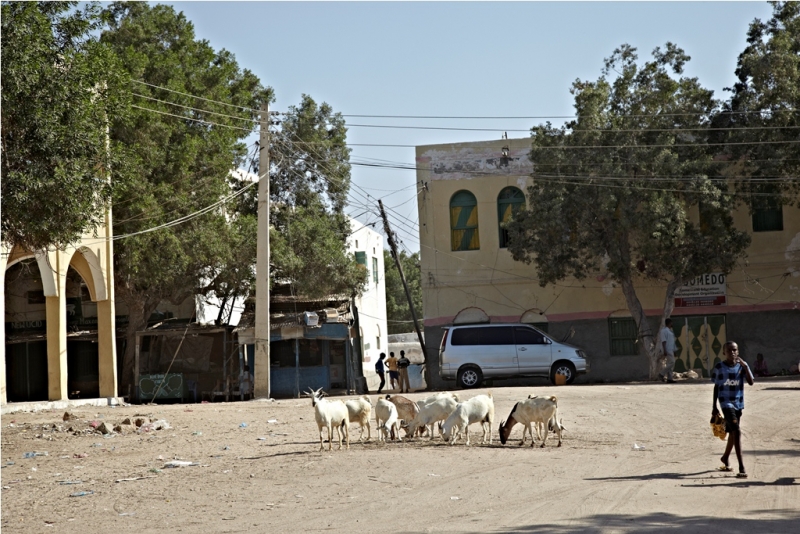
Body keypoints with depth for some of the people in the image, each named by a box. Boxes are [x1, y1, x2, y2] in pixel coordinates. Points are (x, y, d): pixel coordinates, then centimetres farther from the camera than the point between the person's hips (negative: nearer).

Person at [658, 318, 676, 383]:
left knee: (669, 364, 6)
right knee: (672, 363, -15)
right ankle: (662, 374, -10)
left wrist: (673, 351, 21)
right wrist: (664, 351, -24)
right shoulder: (664, 331, -11)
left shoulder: (669, 330, 19)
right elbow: (663, 341, -18)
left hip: (670, 350, 10)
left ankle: (669, 378, 5)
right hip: (667, 350, -10)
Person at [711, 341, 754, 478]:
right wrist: (714, 407, 4)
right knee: (737, 432, -17)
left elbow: (751, 382, -11)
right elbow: (716, 387, 3)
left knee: (732, 432, 18)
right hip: (726, 403, -4)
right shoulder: (719, 367, -5)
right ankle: (741, 468, -20)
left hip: (738, 403, 4)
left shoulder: (742, 365, 0)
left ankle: (725, 458, 44)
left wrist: (745, 366, -22)